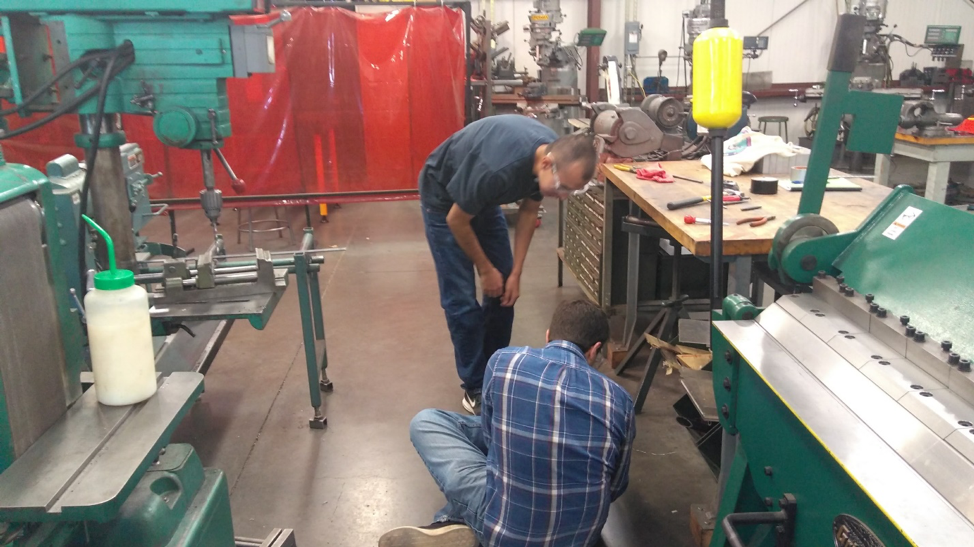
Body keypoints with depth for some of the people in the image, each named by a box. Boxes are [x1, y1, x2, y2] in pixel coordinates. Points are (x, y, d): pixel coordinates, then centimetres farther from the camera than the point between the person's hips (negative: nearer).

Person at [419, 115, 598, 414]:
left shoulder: (552, 154, -20)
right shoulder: (496, 169, -42)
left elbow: (528, 212, -3)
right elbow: (457, 220, -24)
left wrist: (515, 272, -5)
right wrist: (485, 269, -12)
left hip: (483, 198, 7)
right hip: (444, 198, -6)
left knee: (505, 292, 4)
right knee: (461, 300, -8)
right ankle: (475, 388, 5)